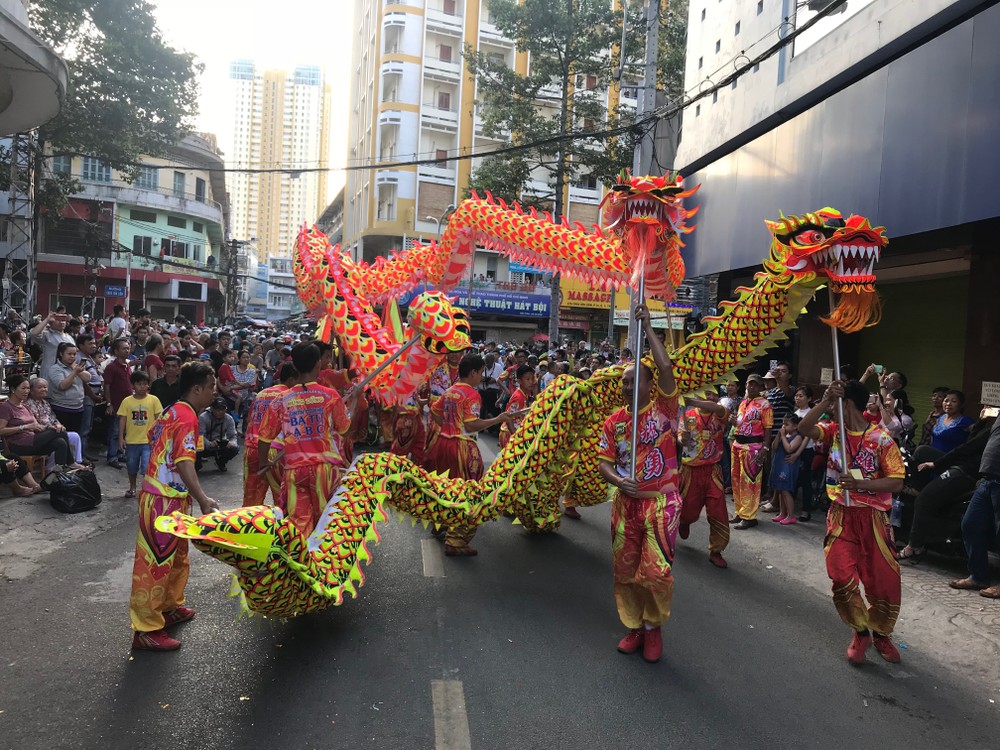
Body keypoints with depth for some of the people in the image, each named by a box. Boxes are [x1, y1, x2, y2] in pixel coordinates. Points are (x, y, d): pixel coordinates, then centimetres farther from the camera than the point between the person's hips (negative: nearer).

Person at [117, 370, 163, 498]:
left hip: (148, 440, -2)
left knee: (147, 468, -9)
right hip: (131, 440, 3)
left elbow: (158, 419, -2)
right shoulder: (127, 401, -1)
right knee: (132, 466, 18)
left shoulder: (153, 400, -5)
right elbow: (122, 420, 1)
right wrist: (121, 438, -3)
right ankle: (132, 487, 37)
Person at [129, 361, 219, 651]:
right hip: (164, 500, -10)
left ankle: (170, 606, 37)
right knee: (156, 562, -4)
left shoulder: (172, 411, 11)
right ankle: (146, 630, 3)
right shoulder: (187, 418, -18)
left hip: (168, 497, 10)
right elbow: (184, 463, -27)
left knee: (177, 556, 22)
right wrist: (203, 499, -35)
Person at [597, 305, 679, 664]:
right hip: (625, 502, 4)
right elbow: (604, 462, 5)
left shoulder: (663, 408, -5)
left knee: (656, 571, -5)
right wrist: (617, 480, -17)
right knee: (625, 570, 10)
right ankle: (634, 627, 28)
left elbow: (666, 368, -19)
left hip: (660, 501, -4)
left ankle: (653, 627, 19)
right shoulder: (614, 421, 6)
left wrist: (648, 327, -16)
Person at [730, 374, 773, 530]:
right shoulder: (743, 403, 17)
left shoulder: (764, 404, -6)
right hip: (737, 444, 8)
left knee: (749, 481, -5)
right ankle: (739, 512, 24)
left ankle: (748, 516, 1)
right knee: (736, 479, 13)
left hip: (752, 446, -8)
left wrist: (765, 448, -16)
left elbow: (767, 428, -10)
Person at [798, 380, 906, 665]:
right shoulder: (833, 431, 3)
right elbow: (803, 428, -16)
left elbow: (897, 482, -11)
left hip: (873, 516, -2)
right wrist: (826, 400, -23)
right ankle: (860, 632, 16)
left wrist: (859, 483, -23)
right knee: (842, 576, -6)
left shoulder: (882, 439, -8)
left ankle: (880, 633, 29)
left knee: (883, 580, 3)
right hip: (841, 514, 2)